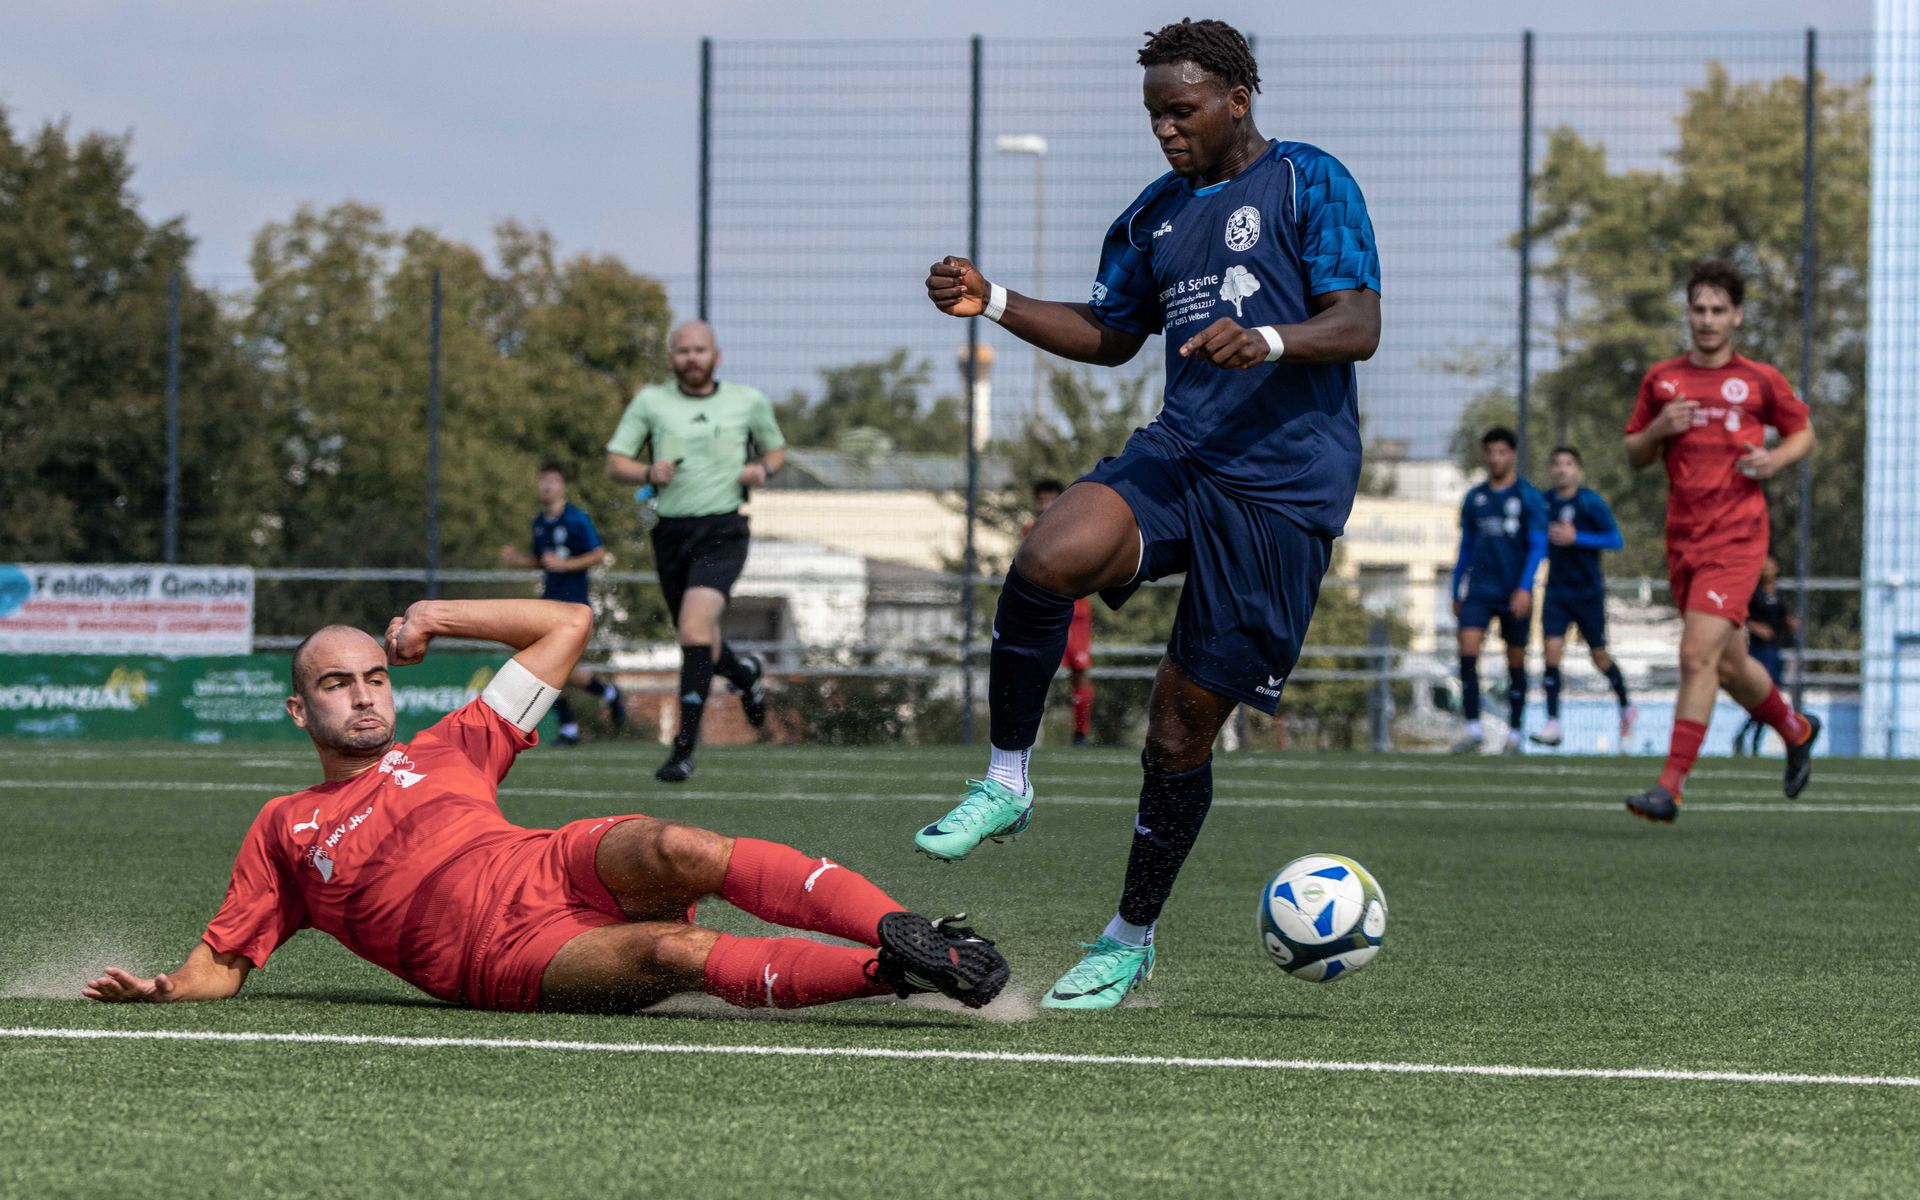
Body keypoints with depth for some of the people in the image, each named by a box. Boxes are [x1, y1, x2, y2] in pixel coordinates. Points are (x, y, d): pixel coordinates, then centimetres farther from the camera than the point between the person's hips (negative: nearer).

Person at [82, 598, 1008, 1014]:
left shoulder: (441, 752, 30)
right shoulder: (284, 829, 25)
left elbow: (567, 625, 33)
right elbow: (221, 964, 22)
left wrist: (440, 620, 24)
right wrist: (160, 991, 0)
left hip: (559, 868, 3)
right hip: (506, 959, -3)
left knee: (676, 850, -33)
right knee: (676, 951, -34)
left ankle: (903, 931, -42)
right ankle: (890, 973, -44)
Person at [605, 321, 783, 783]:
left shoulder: (748, 402, 6)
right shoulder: (650, 402, 5)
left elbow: (776, 450, 21)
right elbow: (614, 463, 4)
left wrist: (762, 469, -2)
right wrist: (648, 473, -16)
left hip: (722, 531, -3)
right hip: (671, 532, 3)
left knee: (695, 628, -22)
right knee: (699, 643, 13)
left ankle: (684, 748, -21)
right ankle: (746, 674, 50)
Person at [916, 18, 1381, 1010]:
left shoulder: (1310, 184, -1)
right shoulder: (1153, 215, 17)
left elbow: (1359, 328, -9)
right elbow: (1110, 335, 28)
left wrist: (1268, 339, -29)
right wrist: (994, 304, 13)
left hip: (1284, 488, -5)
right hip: (1179, 454, 5)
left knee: (1183, 723, -2)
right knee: (1047, 560, -29)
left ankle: (1131, 938, 15)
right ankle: (1005, 782, -14)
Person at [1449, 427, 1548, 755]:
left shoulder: (1529, 497, -1)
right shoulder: (1474, 497, 11)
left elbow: (1538, 547, -5)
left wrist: (1525, 588, -17)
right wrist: (1456, 593, 18)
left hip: (1515, 594, -2)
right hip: (1478, 589, 2)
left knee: (1516, 661, 4)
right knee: (1468, 648, -16)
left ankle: (1513, 733, 14)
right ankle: (1473, 729, -16)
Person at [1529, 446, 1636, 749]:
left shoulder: (1590, 502, -10)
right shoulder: (1546, 502, 5)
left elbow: (1616, 540, -14)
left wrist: (1575, 538, -21)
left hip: (1588, 590, -4)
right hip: (1557, 589, 4)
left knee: (1599, 656, 7)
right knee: (1552, 650, -12)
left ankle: (1626, 708, 31)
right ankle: (1553, 723, -13)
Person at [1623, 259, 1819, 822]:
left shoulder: (1760, 380, 2)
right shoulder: (1661, 380, 9)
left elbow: (1803, 434, 14)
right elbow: (1635, 455, 16)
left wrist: (1776, 459, -7)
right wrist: (1659, 429, -5)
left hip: (1737, 537, -5)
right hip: (1683, 538, 5)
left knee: (1698, 656, -17)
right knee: (1729, 665, 13)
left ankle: (1671, 787, -17)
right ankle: (1796, 730, 41)